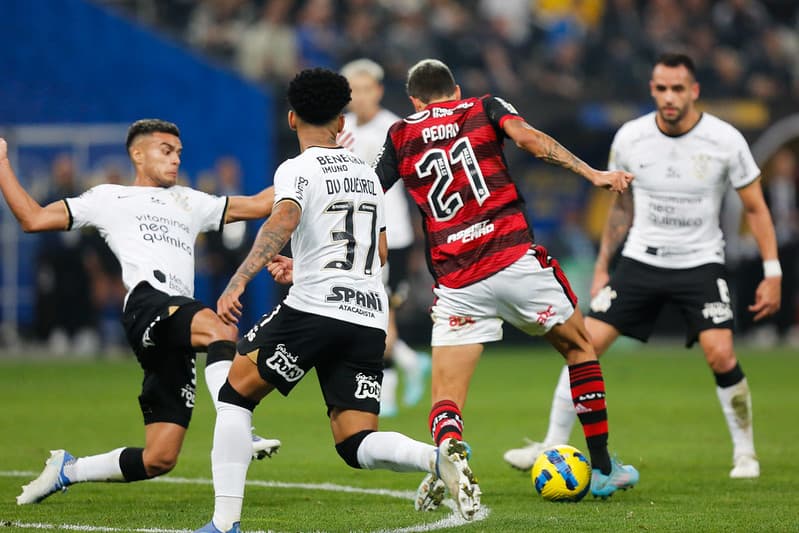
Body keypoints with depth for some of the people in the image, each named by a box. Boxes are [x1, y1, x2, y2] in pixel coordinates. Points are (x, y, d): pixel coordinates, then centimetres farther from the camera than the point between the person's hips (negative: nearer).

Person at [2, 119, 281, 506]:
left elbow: (259, 205, 32)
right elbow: (34, 219, 16)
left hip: (176, 339, 6)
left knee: (159, 459, -2)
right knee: (220, 328, -38)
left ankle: (67, 470, 18)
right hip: (147, 302, -6)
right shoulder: (109, 198, 21)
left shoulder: (188, 203, 35)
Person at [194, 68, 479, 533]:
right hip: (371, 318, 6)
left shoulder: (298, 169, 1)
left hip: (314, 309, -6)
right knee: (357, 444, 5)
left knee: (235, 395, 11)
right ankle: (439, 457, -26)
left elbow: (284, 221, -21)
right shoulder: (366, 172, 22)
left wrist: (238, 281, -27)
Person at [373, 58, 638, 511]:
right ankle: (603, 468, 23)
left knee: (447, 400, 3)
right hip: (515, 260, -1)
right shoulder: (485, 109, 11)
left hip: (456, 282, 1)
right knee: (579, 347, 22)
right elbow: (528, 138, -9)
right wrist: (591, 173, -12)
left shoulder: (401, 136, 14)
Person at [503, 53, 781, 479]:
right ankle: (552, 448, 4)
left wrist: (772, 273, -6)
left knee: (720, 355, -18)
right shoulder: (630, 139, -5)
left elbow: (755, 208, -2)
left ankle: (745, 451, 4)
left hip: (700, 262, -2)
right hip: (641, 260, 2)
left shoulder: (724, 141, -12)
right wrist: (602, 265, 13)